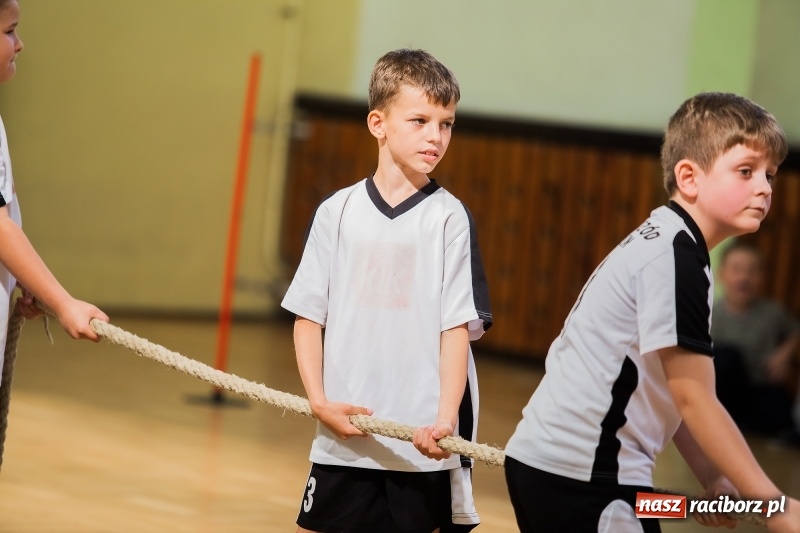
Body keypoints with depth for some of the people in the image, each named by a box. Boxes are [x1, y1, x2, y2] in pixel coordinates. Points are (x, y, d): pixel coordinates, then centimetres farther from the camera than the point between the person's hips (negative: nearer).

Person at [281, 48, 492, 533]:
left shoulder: (449, 219, -2)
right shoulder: (338, 212, 4)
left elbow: (458, 327, -5)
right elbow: (308, 316, 7)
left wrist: (446, 418, -16)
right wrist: (319, 400, -5)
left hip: (422, 439, -2)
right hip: (345, 433, 2)